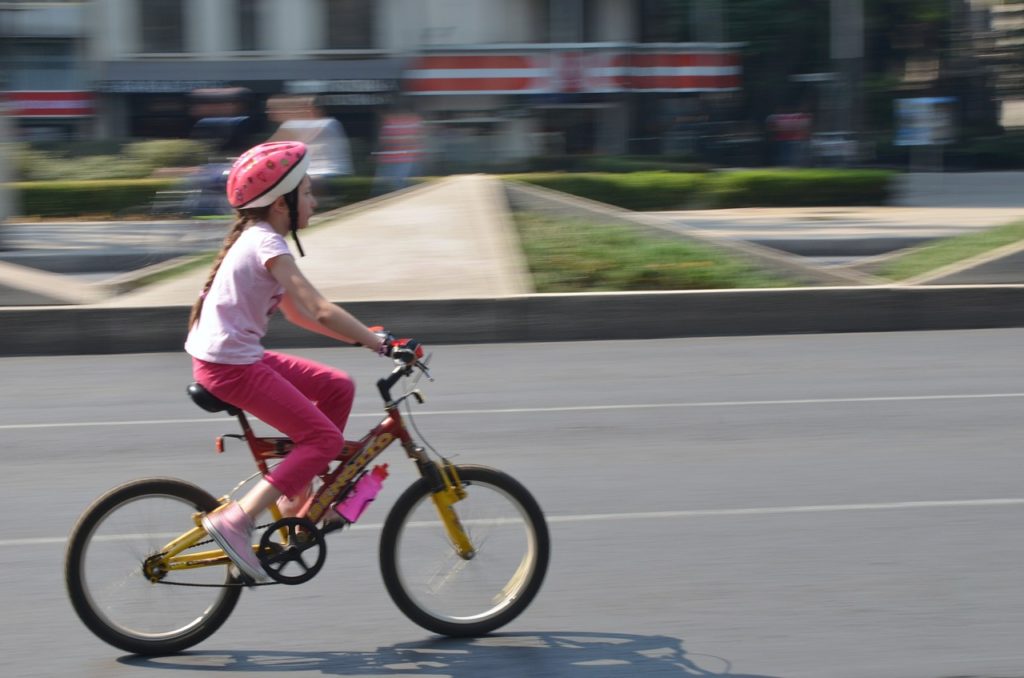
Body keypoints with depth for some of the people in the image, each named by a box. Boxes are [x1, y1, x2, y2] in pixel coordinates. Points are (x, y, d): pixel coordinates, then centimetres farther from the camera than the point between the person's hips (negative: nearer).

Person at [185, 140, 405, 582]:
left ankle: (303, 498, 16)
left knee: (337, 388, 12)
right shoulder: (267, 245, -17)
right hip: (228, 366, -10)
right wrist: (382, 345, -23)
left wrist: (363, 337, 11)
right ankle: (235, 521, -15)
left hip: (239, 356, 10)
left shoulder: (260, 240, 14)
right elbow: (320, 311, -25)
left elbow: (296, 313, 18)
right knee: (323, 437, -11)